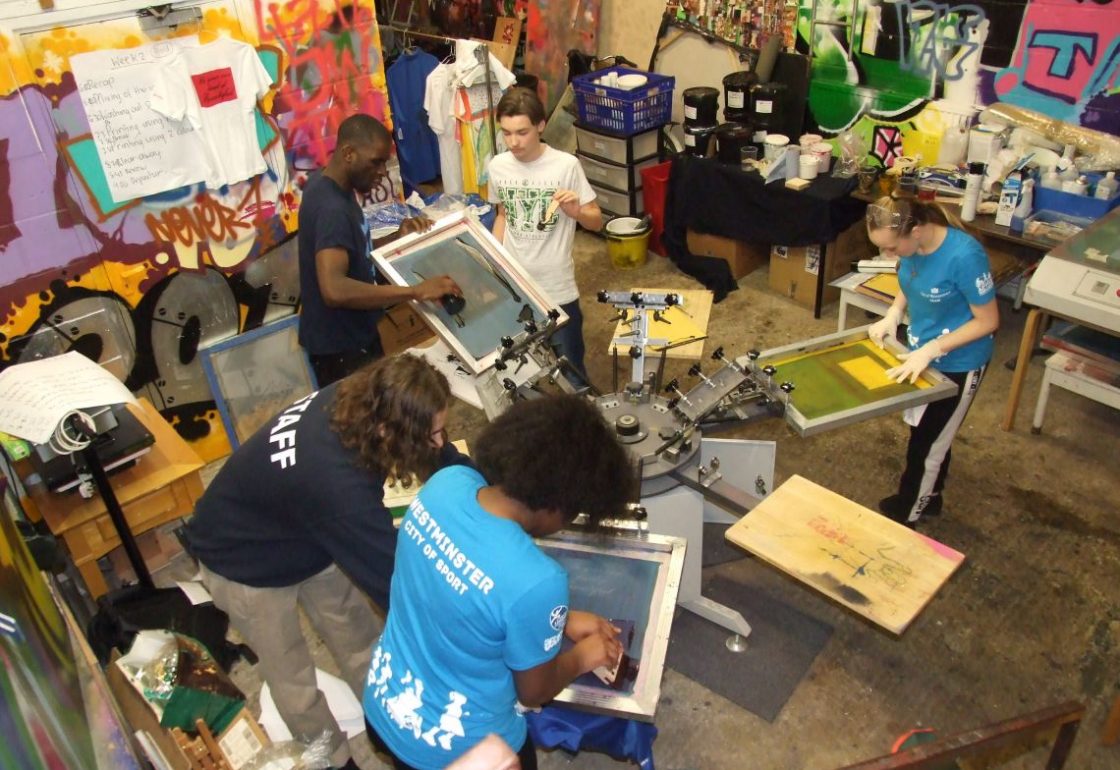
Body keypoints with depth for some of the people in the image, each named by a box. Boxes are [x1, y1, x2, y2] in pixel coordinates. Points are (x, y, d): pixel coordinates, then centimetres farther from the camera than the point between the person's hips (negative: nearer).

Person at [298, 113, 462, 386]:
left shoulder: (326, 186, 4)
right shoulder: (332, 208, -27)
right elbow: (334, 290, -41)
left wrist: (398, 238, -5)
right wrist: (416, 291, -41)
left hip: (354, 335, 10)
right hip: (340, 346, -10)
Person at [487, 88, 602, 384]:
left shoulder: (566, 165, -14)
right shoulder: (497, 166, -2)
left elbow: (596, 221, -6)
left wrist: (575, 211, -27)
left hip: (556, 289, -3)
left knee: (568, 368, 9)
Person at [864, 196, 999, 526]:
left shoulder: (964, 256, -33)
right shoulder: (911, 245, -13)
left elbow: (988, 321, -23)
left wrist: (930, 350, -27)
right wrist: (892, 315, -9)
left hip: (957, 364, -6)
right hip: (922, 352, 6)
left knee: (925, 446, 9)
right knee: (932, 436, 25)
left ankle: (904, 516, 31)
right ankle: (928, 499, 47)